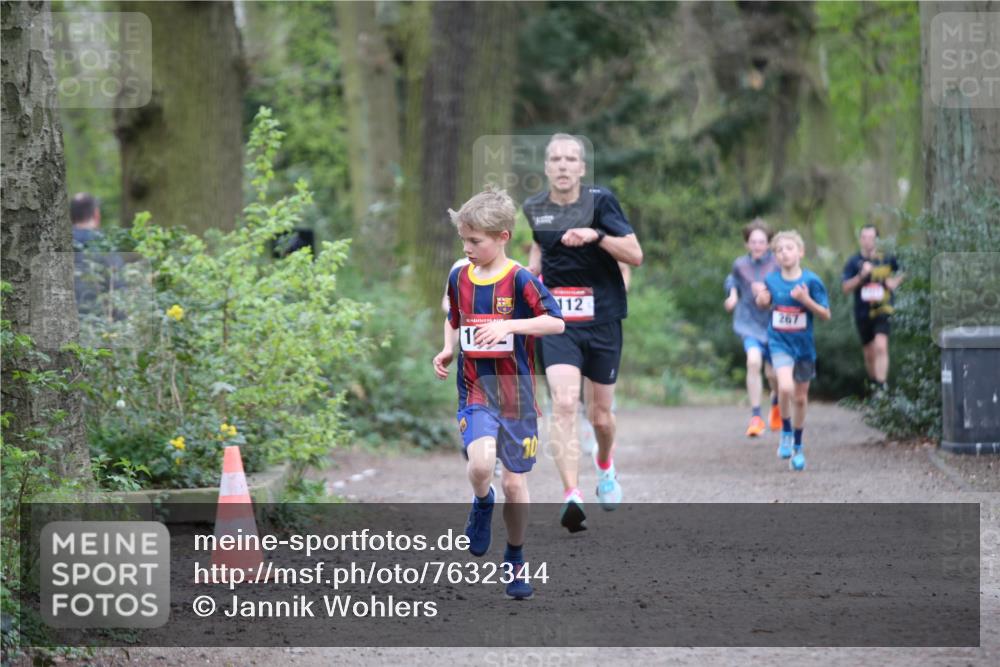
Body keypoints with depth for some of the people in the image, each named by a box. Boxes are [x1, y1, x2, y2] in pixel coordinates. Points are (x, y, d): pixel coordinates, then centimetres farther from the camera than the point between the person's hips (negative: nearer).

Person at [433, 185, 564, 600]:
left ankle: (515, 559, 23)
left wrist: (508, 326, -26)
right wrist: (447, 350, 4)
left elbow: (557, 322, -16)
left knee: (514, 482, 4)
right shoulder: (459, 278, 4)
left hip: (516, 394, -2)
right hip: (475, 392, 2)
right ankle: (482, 504, 9)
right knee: (481, 464, -25)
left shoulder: (520, 280, -9)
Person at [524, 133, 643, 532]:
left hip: (602, 320, -1)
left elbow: (635, 255, -12)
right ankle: (572, 496, -29)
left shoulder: (600, 201, -6)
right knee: (563, 403, -21)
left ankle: (605, 467, 46)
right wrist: (534, 266, 12)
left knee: (601, 415, 11)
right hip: (558, 320, 1)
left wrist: (597, 235, -25)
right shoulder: (534, 209, 5)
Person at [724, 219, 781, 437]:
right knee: (754, 361, -24)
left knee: (772, 373, 8)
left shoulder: (776, 265, -10)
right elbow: (732, 280, 20)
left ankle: (776, 403, 45)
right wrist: (732, 294, 2)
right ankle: (756, 417, -19)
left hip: (773, 324, 0)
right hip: (749, 323, 0)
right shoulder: (740, 264, -2)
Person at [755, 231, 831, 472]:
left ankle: (797, 447, 30)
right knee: (785, 387, -25)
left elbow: (825, 314, -7)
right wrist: (762, 300, -9)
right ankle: (786, 432, 0)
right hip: (779, 343, -1)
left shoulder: (811, 280, -9)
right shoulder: (771, 280, -4)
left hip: (803, 345, 1)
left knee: (800, 398, 11)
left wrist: (807, 300, -23)